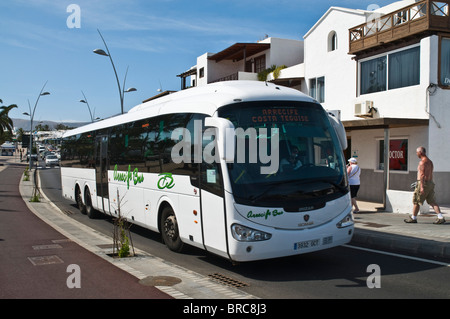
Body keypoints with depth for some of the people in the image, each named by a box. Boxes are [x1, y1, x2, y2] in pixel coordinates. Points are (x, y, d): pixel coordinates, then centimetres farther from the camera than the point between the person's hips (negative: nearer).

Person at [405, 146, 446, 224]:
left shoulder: (422, 162, -14)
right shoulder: (430, 162, 16)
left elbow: (422, 175, -20)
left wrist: (422, 187, -24)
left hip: (423, 183, -9)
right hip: (430, 183, 9)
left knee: (416, 201, 4)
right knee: (432, 202, 5)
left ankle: (413, 218, 12)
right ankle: (441, 218, -5)